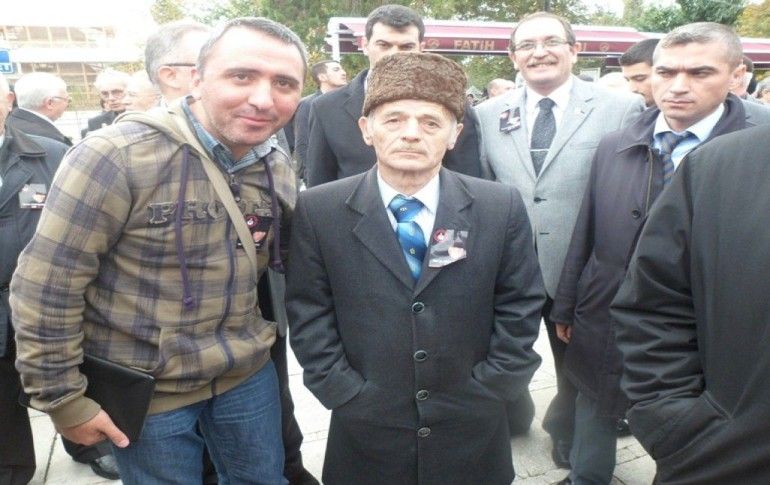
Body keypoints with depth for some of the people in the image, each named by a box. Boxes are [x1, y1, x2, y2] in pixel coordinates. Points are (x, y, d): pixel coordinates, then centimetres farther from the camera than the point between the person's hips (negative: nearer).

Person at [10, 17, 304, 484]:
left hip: (249, 373, 5)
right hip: (145, 388, -4)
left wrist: (261, 340, 8)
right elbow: (45, 283, -17)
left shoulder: (280, 169, -3)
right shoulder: (117, 156, -21)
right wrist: (63, 397, -12)